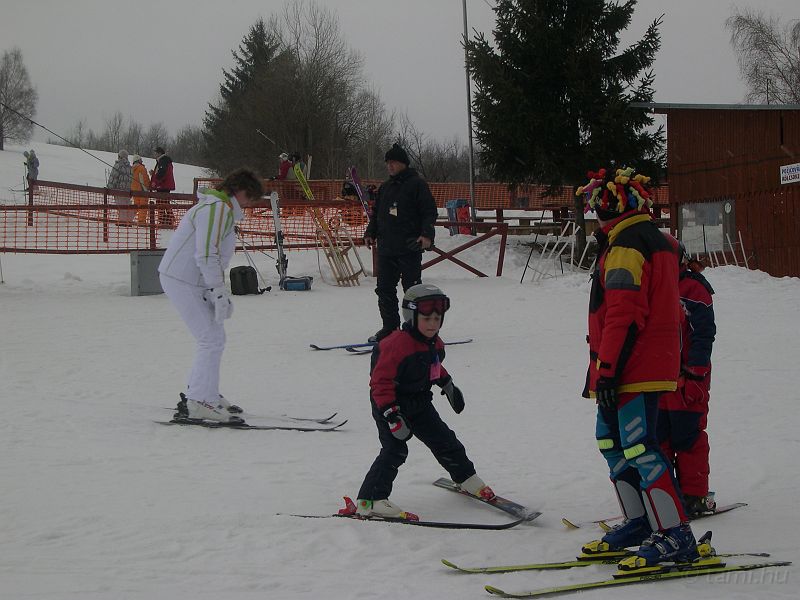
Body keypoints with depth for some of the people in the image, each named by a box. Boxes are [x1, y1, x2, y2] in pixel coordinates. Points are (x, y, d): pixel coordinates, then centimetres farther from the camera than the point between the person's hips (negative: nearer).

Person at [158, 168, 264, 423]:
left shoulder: (222, 209, 18)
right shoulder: (216, 208, -17)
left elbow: (215, 256, 21)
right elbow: (206, 256, -23)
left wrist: (221, 293, 15)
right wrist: (219, 292, -20)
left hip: (193, 282, 11)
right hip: (182, 282, -11)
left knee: (213, 337, 17)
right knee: (212, 340, -12)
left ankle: (202, 393, 27)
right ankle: (199, 403, -11)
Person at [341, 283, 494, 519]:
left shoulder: (435, 344, 0)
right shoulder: (397, 345, -28)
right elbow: (381, 381, -28)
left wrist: (448, 385, 25)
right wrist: (391, 414, -32)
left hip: (419, 403, 8)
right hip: (390, 403, -8)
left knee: (443, 440, 15)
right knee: (395, 450, -21)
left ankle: (467, 480, 38)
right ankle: (369, 502, -23)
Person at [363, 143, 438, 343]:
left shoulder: (417, 184, -3)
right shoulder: (385, 187, 18)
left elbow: (430, 212, -8)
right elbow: (377, 213, 26)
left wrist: (427, 234, -19)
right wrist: (370, 233, 11)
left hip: (409, 248, -7)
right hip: (386, 248, 7)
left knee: (412, 288, -3)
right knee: (384, 289, 5)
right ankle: (389, 328, 12)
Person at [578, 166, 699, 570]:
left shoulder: (625, 246, -14)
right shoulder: (655, 240, 18)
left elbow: (623, 315, -22)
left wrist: (606, 369, -21)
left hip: (630, 369, -11)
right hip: (655, 365, 11)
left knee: (638, 447, -12)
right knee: (612, 441, 18)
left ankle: (675, 536, -13)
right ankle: (639, 522, 23)